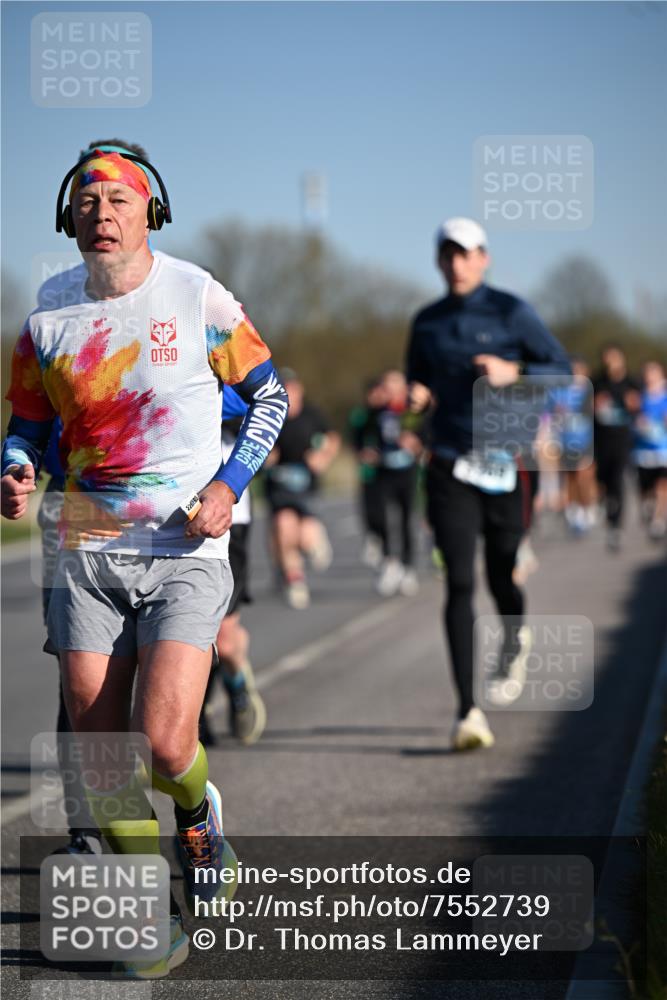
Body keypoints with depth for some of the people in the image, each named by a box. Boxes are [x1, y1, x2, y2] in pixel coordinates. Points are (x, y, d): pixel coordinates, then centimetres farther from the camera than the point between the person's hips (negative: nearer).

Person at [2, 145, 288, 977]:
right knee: (99, 754, -1)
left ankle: (198, 814, 20)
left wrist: (228, 484, -7)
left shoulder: (199, 301, -3)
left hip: (185, 553, -3)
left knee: (163, 746, -17)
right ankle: (155, 915, 19)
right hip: (87, 556, 3)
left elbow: (268, 395, 7)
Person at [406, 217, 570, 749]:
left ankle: (516, 637, 48)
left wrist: (513, 372, -16)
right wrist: (418, 396, -2)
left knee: (502, 578, 9)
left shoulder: (511, 313, -2)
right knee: (460, 584, -9)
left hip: (504, 462, -2)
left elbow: (562, 368, 1)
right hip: (450, 467, 2)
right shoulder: (427, 322, 9)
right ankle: (469, 711, -11)